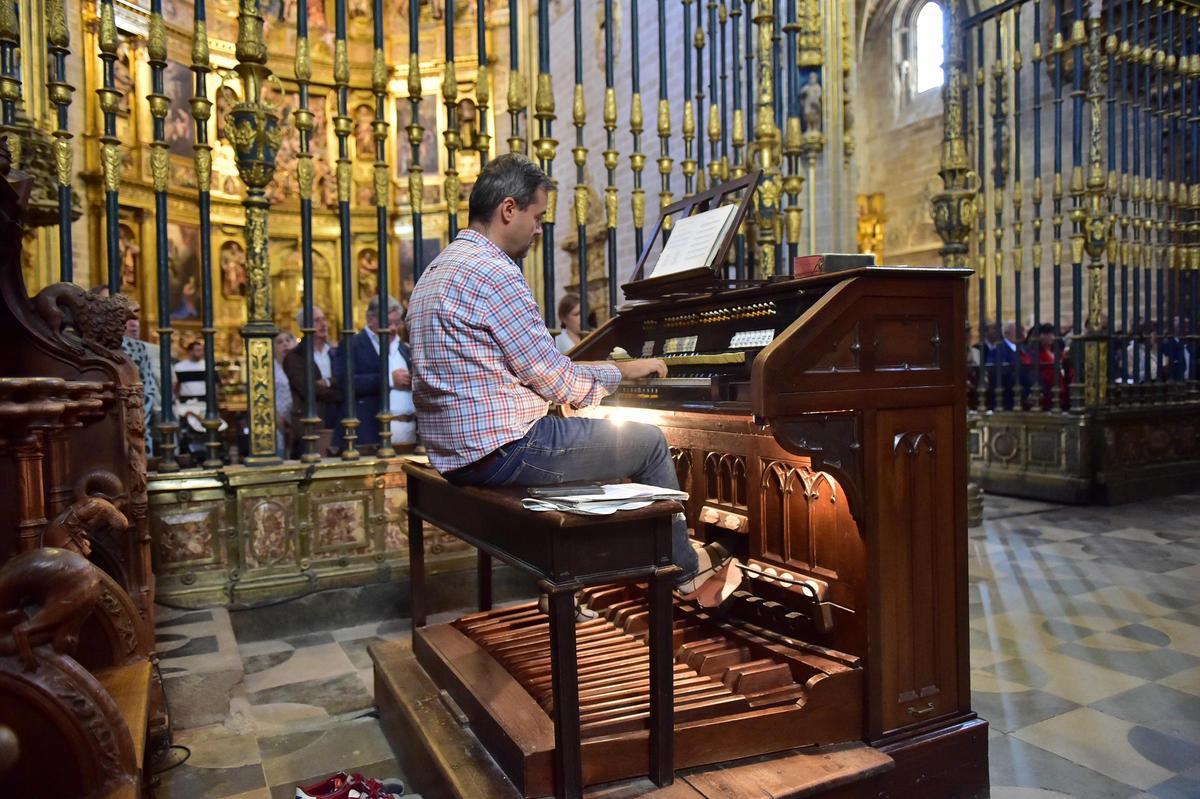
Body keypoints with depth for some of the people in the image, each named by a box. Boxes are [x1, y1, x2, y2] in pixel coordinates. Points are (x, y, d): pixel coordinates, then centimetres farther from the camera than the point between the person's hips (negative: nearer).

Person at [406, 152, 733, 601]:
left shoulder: (439, 271, 14)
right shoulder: (495, 272, -18)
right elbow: (556, 382, -17)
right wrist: (623, 370, 2)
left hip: (454, 450, 10)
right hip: (501, 450, -10)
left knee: (601, 433, 28)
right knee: (649, 442, 5)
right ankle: (686, 568, 24)